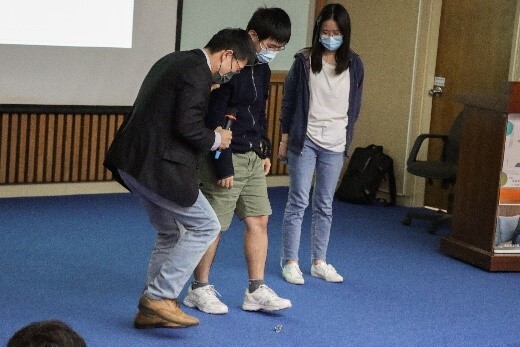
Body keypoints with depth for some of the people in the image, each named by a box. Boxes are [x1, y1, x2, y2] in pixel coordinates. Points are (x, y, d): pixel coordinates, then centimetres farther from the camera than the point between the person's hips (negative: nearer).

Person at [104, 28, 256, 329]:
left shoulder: (174, 61, 17)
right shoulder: (197, 72, -13)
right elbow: (187, 126, -21)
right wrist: (215, 139, -3)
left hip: (132, 162, 10)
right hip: (157, 166, -10)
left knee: (171, 233, 20)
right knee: (206, 227, 0)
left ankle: (151, 309, 23)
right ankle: (159, 297, 0)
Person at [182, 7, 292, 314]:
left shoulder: (262, 70, 9)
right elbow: (213, 121, -20)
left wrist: (264, 151, 16)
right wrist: (223, 166, -19)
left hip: (252, 157, 8)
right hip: (227, 158, -8)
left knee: (259, 220, 7)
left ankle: (257, 291, 13)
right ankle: (199, 289, 15)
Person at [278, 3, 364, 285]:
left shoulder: (354, 64, 3)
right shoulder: (304, 61, -4)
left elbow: (355, 104, 12)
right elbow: (289, 101, 1)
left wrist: (346, 133, 8)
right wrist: (285, 139, 0)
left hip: (335, 144, 3)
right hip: (304, 140, -2)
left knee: (324, 205, 9)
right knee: (298, 202, 0)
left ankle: (319, 262, 18)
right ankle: (290, 262, 7)